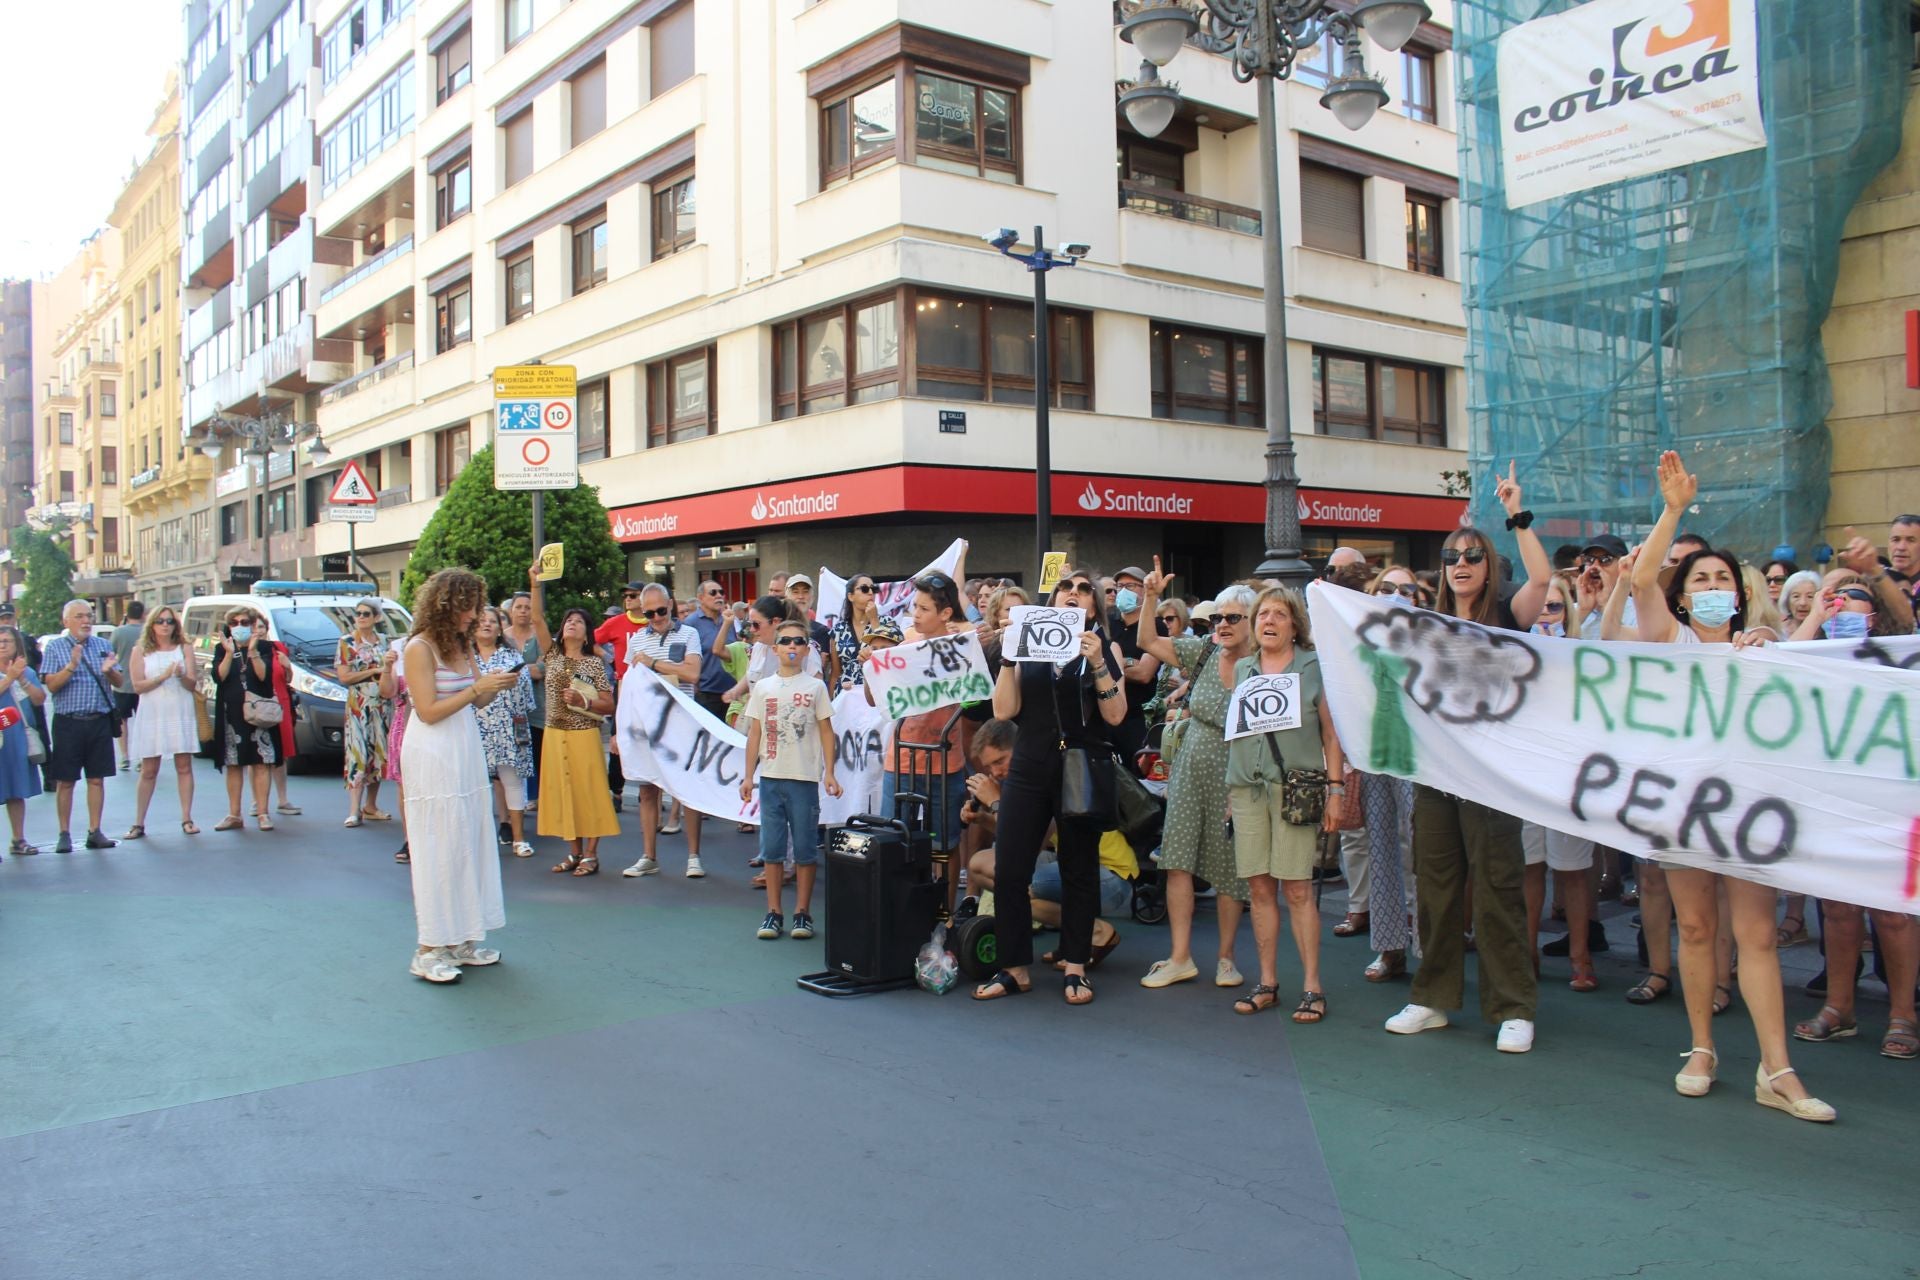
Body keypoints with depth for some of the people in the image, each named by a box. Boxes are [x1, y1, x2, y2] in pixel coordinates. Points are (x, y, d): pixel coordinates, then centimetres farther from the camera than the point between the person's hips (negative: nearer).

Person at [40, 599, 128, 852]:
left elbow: (120, 683, 9)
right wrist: (71, 666, -22)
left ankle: (95, 832, 11)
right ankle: (64, 835, 9)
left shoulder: (103, 645, 11)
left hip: (100, 721, 3)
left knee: (97, 779, 5)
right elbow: (51, 685, -8)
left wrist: (109, 671, -11)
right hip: (68, 722, -3)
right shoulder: (55, 647, 2)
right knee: (65, 781, 2)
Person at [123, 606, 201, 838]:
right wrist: (163, 676, -16)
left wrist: (182, 676, -19)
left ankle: (186, 819, 5)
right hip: (152, 715, -1)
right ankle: (139, 823, 8)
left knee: (184, 767, 1)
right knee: (148, 771, 3)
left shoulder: (184, 648, 7)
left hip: (181, 714, 1)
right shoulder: (140, 651, 5)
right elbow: (137, 686, -3)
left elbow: (193, 684, 2)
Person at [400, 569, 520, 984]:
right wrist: (478, 687, -17)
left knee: (470, 844, 9)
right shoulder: (419, 648, -11)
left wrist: (497, 687, -5)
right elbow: (429, 711, -15)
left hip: (466, 753, 8)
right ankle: (430, 950, 3)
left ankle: (460, 941, 18)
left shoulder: (462, 645, 12)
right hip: (433, 758, -8)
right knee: (439, 850, -4)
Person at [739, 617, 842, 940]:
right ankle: (773, 913, 13)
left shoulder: (815, 686, 3)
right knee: (772, 847, 5)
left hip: (805, 778, -2)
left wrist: (829, 774, -4)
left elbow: (826, 732, 3)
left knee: (805, 848, 3)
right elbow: (755, 733, 10)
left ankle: (803, 913, 11)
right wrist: (748, 776, 6)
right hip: (770, 776, 2)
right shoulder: (763, 687, 8)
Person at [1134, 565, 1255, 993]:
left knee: (1229, 870, 6)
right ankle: (1180, 958, 8)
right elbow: (1148, 642, 7)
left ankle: (1226, 958, 22)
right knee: (1178, 861, 0)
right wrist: (1152, 598, -6)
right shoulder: (1204, 653, 3)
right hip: (1191, 771, 4)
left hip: (1234, 780, -4)